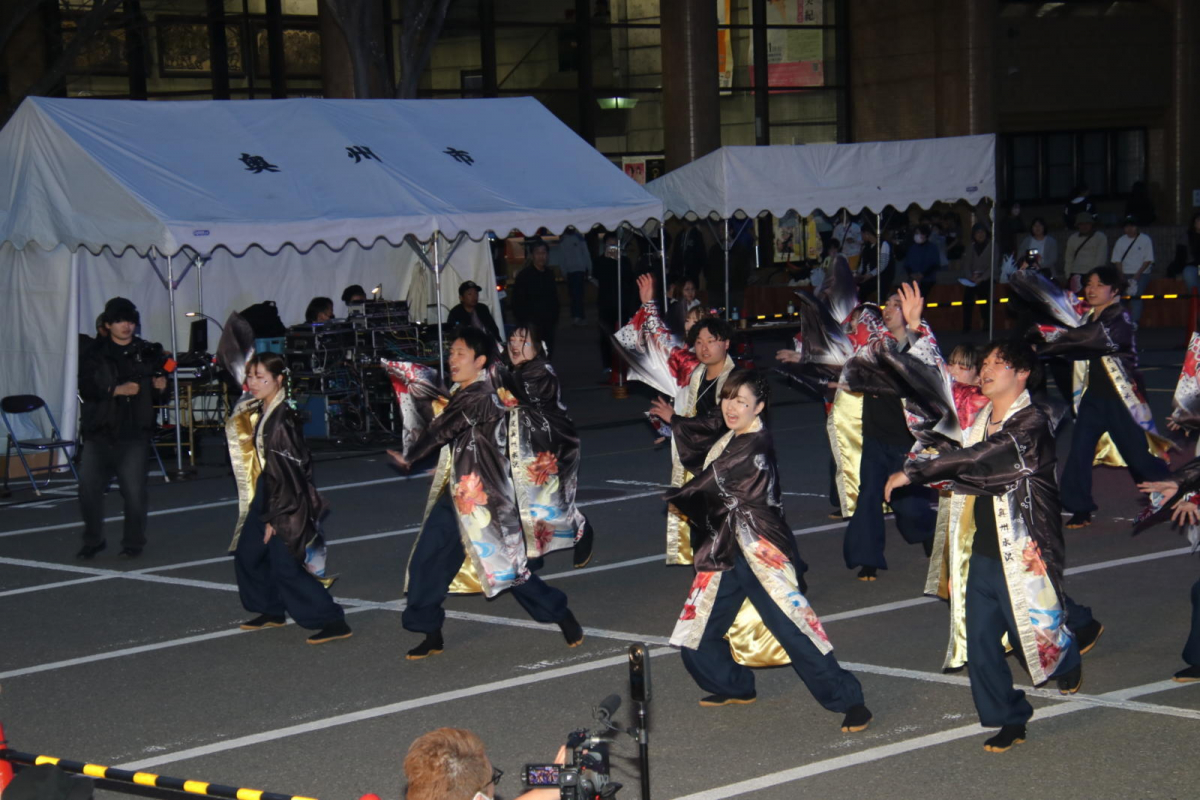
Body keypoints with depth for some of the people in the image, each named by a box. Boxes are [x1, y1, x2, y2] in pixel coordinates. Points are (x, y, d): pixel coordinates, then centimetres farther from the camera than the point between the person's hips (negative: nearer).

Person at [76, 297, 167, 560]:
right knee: (88, 488, 1)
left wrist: (160, 385, -3)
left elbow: (158, 389, 20)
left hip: (133, 434, 0)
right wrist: (118, 390, -18)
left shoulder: (147, 353, 7)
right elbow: (86, 389, -9)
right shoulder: (94, 353, 3)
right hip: (98, 432, 0)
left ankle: (133, 543, 12)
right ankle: (93, 541, 19)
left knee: (134, 492, -5)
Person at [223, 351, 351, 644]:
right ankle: (272, 612, 33)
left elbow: (284, 471, -21)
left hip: (286, 501, -10)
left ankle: (333, 621, -8)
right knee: (247, 555, 18)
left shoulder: (281, 419, -21)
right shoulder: (259, 413, 7)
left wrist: (275, 516, -20)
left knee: (285, 567, -10)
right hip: (266, 492, 10)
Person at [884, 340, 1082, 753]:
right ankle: (1009, 720, 16)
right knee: (980, 643, 4)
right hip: (981, 554, 7)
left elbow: (977, 459, -28)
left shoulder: (1031, 424, -17)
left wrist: (912, 472, -26)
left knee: (1031, 633, 5)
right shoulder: (981, 422, 10)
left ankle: (1068, 663, 39)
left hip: (1021, 557, -7)